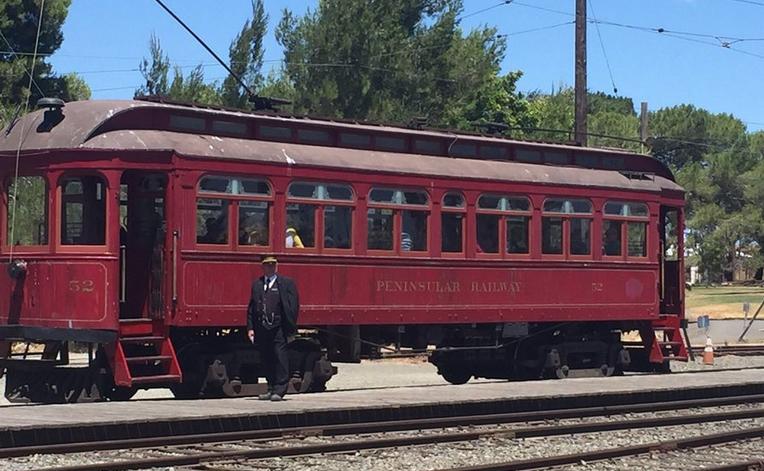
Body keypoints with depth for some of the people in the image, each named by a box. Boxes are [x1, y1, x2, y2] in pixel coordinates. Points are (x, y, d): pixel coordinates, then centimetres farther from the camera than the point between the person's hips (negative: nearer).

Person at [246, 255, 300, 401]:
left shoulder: (286, 283, 2)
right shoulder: (257, 284, 15)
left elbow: (293, 306, -2)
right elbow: (251, 307, 14)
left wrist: (291, 329, -8)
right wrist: (250, 328, 5)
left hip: (279, 328, -4)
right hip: (261, 328, 4)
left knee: (280, 358, -6)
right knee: (266, 359, 9)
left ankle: (279, 390, -2)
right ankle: (271, 388, 21)